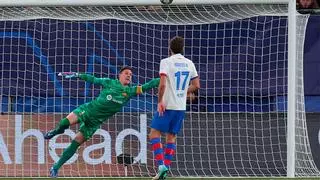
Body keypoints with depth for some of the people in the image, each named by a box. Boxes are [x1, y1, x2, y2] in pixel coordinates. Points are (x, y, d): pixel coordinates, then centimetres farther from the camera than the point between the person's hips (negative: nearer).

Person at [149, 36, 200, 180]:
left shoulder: (166, 62, -9)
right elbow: (196, 86, 10)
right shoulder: (189, 64, 7)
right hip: (181, 107, 5)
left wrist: (160, 101, -11)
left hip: (167, 105, -5)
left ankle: (161, 165, -13)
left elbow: (162, 84, -20)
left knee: (154, 134, 3)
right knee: (171, 136, 13)